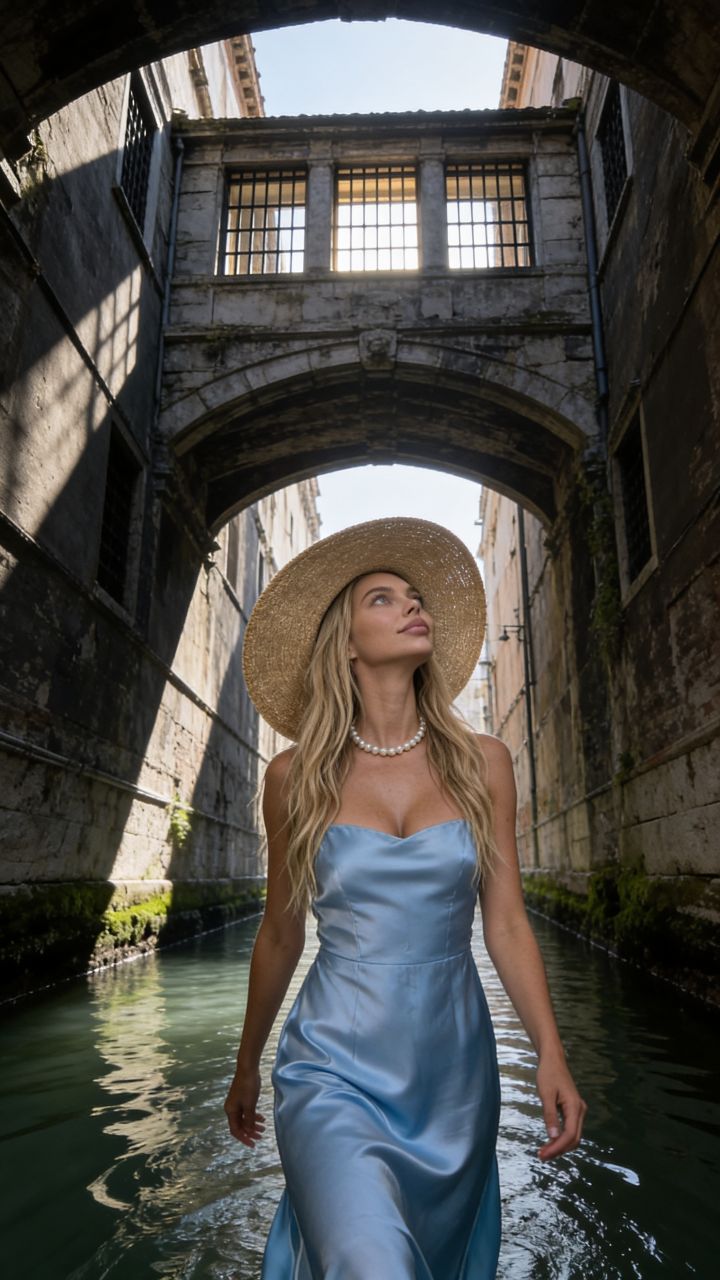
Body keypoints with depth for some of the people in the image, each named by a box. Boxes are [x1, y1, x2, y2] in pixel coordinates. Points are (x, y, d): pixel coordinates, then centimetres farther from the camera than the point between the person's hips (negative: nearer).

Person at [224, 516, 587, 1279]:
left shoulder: (481, 764, -1)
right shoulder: (296, 778, -4)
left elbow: (505, 923, 1)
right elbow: (280, 936, 6)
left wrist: (550, 1052, -10)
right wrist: (246, 1065, 15)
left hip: (454, 1067, 3)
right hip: (336, 1065, -2)